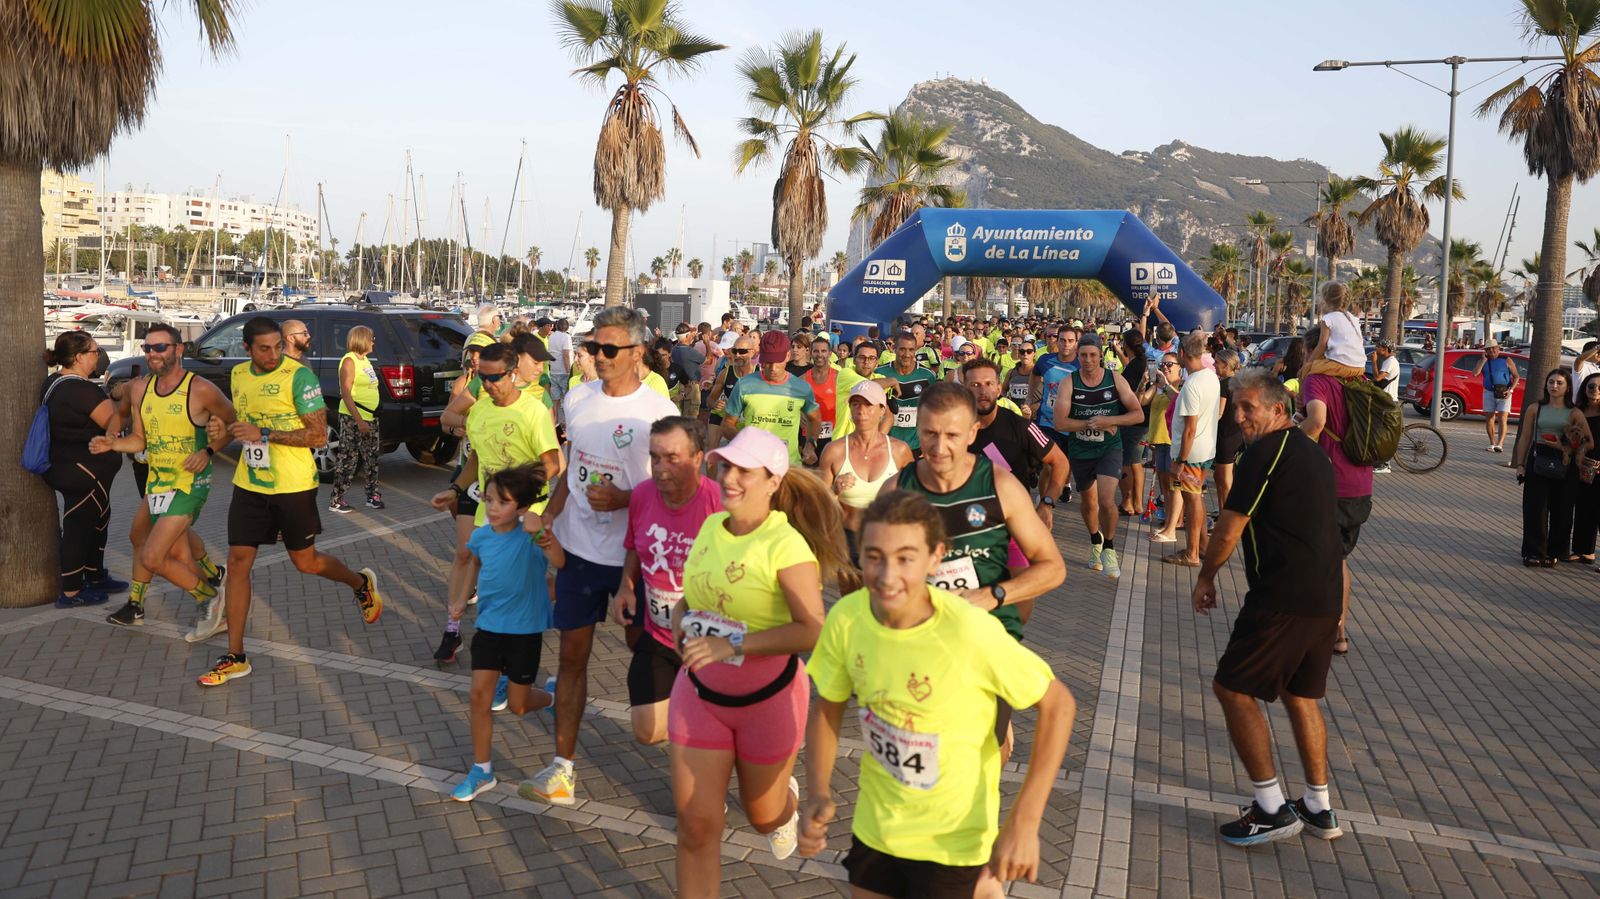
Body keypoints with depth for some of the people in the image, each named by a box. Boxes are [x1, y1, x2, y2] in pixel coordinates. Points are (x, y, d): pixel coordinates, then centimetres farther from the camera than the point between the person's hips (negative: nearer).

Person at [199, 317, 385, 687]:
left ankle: (362, 584, 40)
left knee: (305, 562, 8)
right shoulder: (239, 374, 5)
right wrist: (223, 432, -1)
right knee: (238, 562, 1)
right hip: (249, 484, 5)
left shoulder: (299, 375, -15)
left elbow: (319, 435, -18)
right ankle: (235, 657, 9)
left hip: (293, 486, -5)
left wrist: (264, 433, -25)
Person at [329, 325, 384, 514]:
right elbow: (346, 394, -16)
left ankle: (372, 496, 20)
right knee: (349, 459, -5)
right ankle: (336, 500, 2)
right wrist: (359, 420, -21)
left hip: (370, 417, 8)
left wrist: (370, 418, 16)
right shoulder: (349, 361, -11)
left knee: (371, 458, 11)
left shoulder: (365, 360, 15)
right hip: (352, 418, -8)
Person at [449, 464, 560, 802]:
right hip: (489, 626, 4)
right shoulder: (481, 536, -5)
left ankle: (553, 699, 43)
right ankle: (481, 771, 14)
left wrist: (543, 533, -56)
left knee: (518, 705, 9)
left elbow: (558, 562, -40)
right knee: (479, 697, 0)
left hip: (525, 631, -4)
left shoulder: (531, 536, -21)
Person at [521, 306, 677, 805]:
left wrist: (623, 499, -23)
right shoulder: (577, 399, 2)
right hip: (579, 547, 5)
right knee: (573, 653, 7)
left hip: (632, 555, -4)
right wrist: (550, 513, 5)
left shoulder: (659, 412, -15)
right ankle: (562, 768, 14)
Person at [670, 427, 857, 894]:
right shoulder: (711, 526, 0)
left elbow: (812, 630, -27)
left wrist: (731, 645, -29)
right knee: (695, 826, 4)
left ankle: (786, 800, 56)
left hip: (767, 695, -4)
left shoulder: (786, 544, -21)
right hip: (700, 691, 5)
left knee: (762, 815, 19)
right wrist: (681, 618, -5)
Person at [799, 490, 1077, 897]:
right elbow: (827, 710, 0)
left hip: (952, 842, -3)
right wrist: (818, 795, -14)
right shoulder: (845, 618, -16)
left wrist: (1024, 823, -20)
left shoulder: (970, 631, -27)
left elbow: (1058, 705, -16)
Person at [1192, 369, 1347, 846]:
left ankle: (1272, 809, 1)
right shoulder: (1313, 453, 17)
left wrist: (1205, 577, 4)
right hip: (1325, 600, 9)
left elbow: (1229, 529, -12)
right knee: (1300, 696, 19)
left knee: (1232, 688, 0)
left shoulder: (1265, 452, -12)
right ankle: (1319, 809, 26)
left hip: (1284, 600, -9)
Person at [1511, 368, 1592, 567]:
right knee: (1535, 508, -1)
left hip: (1564, 466, 0)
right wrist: (1520, 464, 2)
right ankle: (1534, 551, 7)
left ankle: (1556, 551, 17)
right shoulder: (1535, 409, 5)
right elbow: (1525, 438, 7)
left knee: (1561, 510, 4)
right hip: (1538, 462, 0)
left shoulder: (1574, 413, 2)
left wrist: (1566, 448, -17)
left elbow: (1589, 442, -3)